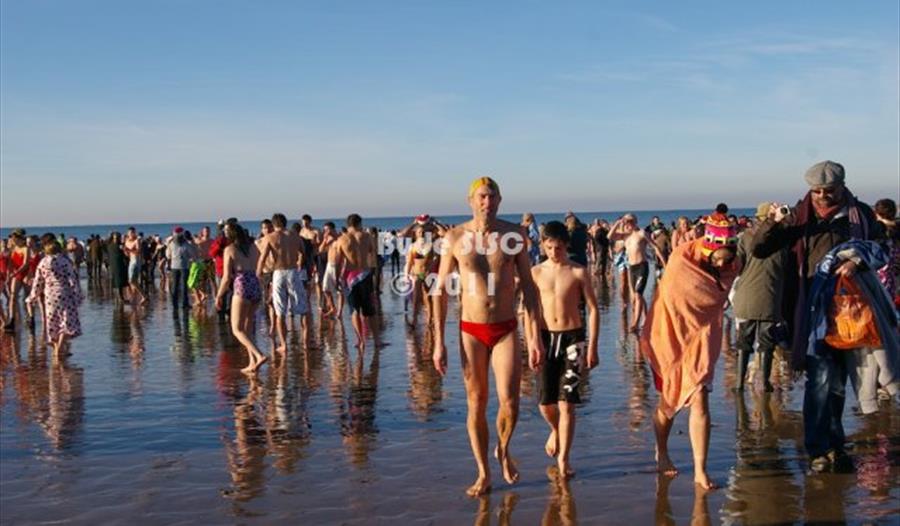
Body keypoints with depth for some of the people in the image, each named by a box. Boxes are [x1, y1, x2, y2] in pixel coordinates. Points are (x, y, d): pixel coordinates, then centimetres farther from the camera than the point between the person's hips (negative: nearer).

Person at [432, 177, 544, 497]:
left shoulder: (514, 234, -1)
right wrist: (439, 342, -5)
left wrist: (535, 337, -2)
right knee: (476, 404, 6)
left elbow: (528, 286, 2)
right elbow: (440, 290, -1)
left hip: (506, 329, 0)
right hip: (471, 331, 0)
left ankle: (503, 450, 26)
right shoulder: (455, 238, -4)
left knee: (510, 403, -6)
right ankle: (483, 474, 22)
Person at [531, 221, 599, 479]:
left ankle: (563, 459, 2)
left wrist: (592, 347, -5)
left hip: (572, 338, -2)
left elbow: (593, 309, 0)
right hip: (546, 338, 2)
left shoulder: (579, 272, -2)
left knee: (566, 403, -7)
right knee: (546, 403, 4)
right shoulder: (536, 272, 3)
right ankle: (556, 431, 38)